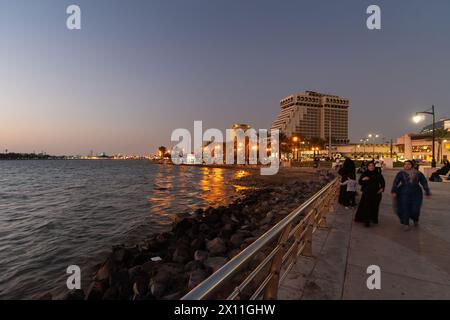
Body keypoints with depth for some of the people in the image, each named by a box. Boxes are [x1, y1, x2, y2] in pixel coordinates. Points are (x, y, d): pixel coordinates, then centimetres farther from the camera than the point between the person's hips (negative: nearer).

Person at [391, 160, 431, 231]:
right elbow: (395, 182, -8)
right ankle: (405, 224, 13)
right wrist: (394, 191, -16)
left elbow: (424, 183, 9)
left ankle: (415, 220, 35)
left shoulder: (418, 173, 3)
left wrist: (427, 192, 8)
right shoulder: (401, 173, -2)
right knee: (405, 209, 0)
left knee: (415, 209, 2)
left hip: (416, 194, 2)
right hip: (404, 194, -1)